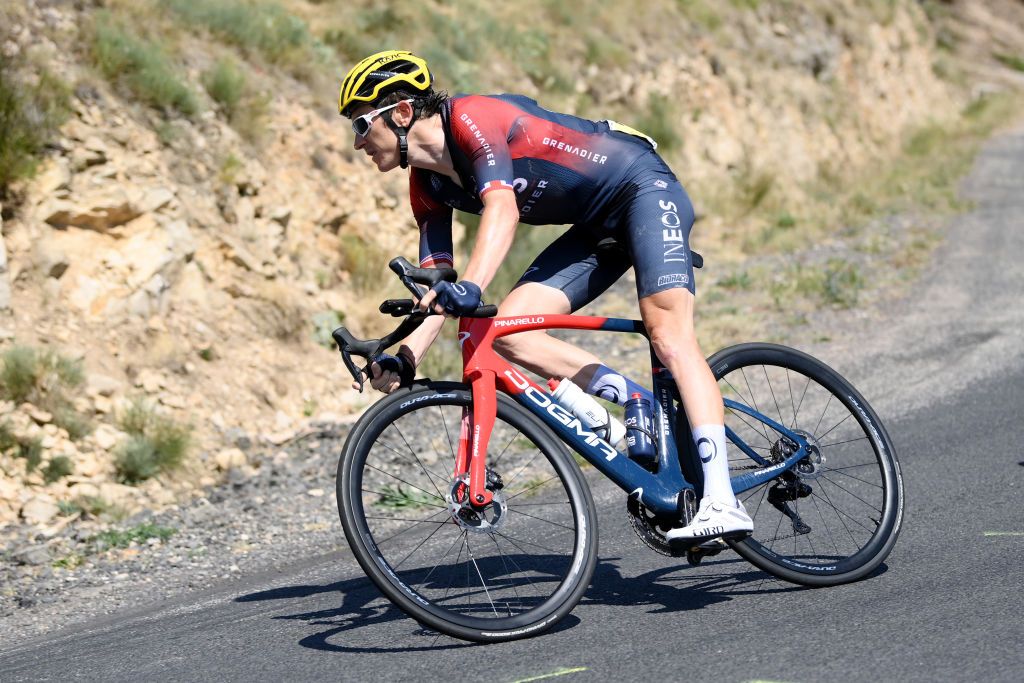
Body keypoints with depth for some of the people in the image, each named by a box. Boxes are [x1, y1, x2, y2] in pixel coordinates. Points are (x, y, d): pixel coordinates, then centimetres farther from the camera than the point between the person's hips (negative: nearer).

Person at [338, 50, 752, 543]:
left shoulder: (470, 118, -22)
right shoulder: (428, 187, 2)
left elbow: (503, 209, -38)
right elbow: (435, 290, -1)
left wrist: (470, 288, -53)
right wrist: (404, 360, -17)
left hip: (643, 187, -9)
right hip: (598, 226, 9)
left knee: (667, 332, -25)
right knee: (508, 331, -10)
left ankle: (722, 503, -34)